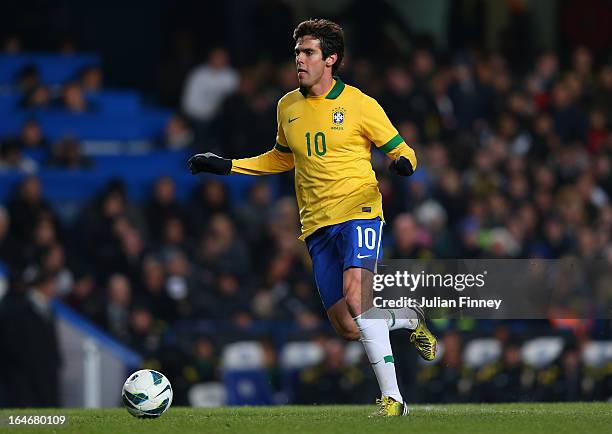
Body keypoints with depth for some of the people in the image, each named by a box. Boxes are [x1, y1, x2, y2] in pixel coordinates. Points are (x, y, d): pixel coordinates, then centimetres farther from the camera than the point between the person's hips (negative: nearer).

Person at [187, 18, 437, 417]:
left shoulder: (359, 104, -3)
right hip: (317, 225, 5)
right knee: (348, 328, -2)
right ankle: (408, 320, 31)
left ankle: (392, 397, -24)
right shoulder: (288, 107, 12)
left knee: (356, 297, -28)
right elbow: (283, 158, 29)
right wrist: (226, 166, 23)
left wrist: (402, 164, -22)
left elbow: (401, 152, 2)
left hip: (358, 211, -5)